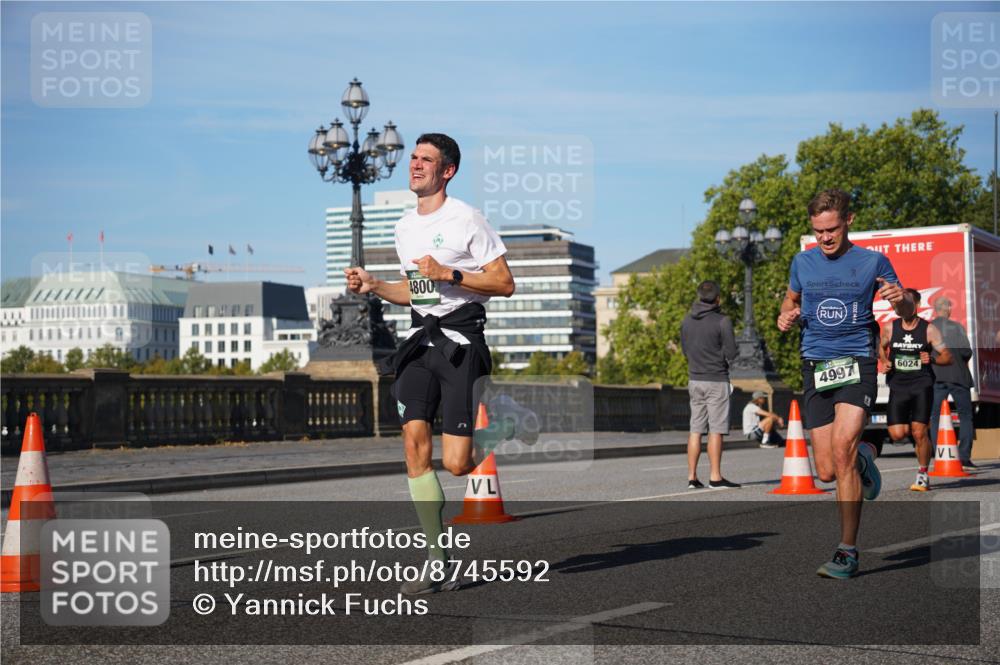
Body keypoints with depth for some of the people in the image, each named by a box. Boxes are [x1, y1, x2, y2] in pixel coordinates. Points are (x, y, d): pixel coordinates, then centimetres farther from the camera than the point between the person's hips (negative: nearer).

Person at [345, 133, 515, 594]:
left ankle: (486, 450, 28)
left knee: (455, 464, -12)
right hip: (420, 338, 6)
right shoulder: (405, 227, 16)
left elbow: (504, 284, -7)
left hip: (460, 337, -6)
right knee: (414, 439, -12)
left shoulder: (465, 218, -6)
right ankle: (440, 564, -7)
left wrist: (448, 274, -16)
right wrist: (373, 286, 11)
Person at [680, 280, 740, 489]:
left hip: (694, 380, 5)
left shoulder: (687, 321, 6)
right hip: (716, 380, -5)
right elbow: (731, 354, -11)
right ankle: (715, 477, -3)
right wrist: (718, 353, 8)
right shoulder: (722, 321, -12)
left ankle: (692, 477, 7)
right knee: (716, 430, -3)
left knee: (695, 430, 8)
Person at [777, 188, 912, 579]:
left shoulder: (872, 262, 3)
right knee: (827, 472, 0)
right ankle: (863, 458, 40)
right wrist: (786, 318, 4)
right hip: (815, 367, 4)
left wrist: (899, 300, -14)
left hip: (857, 363, -3)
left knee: (842, 445, -25)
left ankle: (848, 552, -18)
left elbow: (906, 312, 10)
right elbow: (791, 300, 28)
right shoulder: (803, 263, 10)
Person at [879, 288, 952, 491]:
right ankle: (913, 429, 29)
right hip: (898, 385, 2)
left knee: (919, 432, -11)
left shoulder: (929, 329, -2)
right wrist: (885, 362, 4)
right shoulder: (890, 328, 4)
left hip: (922, 385, -2)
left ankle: (923, 475, 8)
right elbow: (882, 347, 24)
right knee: (897, 434, -8)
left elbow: (947, 356, 2)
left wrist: (932, 359, -17)